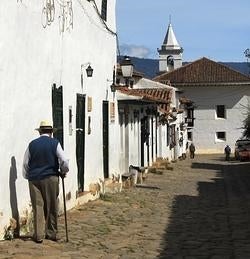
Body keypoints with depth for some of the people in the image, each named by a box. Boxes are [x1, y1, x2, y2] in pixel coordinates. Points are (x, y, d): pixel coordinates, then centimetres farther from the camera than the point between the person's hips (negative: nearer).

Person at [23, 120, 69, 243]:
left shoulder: (32, 144, 4)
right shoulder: (55, 143, -3)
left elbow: (25, 164, 9)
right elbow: (64, 161, -7)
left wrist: (28, 176, 22)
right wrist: (63, 172, 11)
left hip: (34, 179, 2)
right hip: (50, 178, -1)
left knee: (38, 206, 3)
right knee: (51, 207, 9)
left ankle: (39, 235, 1)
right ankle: (51, 233, 15)